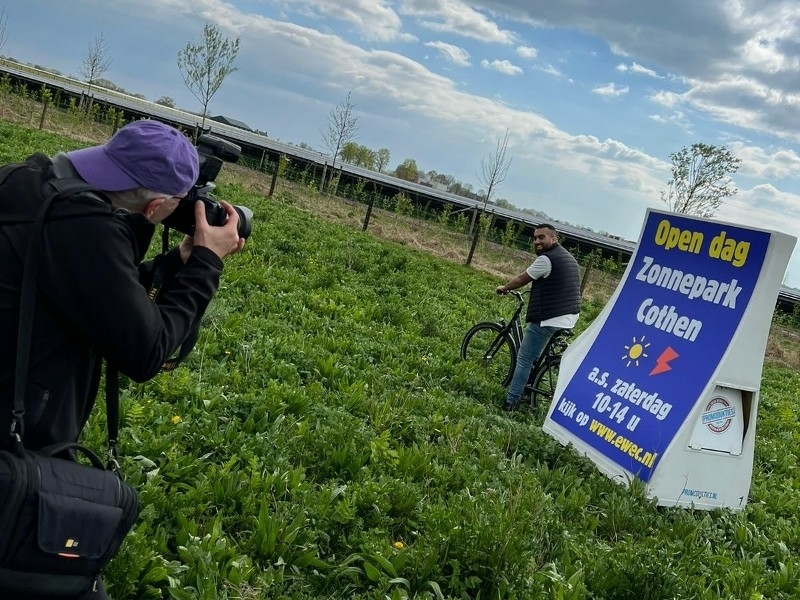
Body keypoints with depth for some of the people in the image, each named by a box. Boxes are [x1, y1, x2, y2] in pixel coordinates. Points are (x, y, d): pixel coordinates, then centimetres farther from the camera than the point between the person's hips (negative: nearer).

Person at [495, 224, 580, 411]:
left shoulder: (546, 258, -13)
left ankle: (510, 402, -4)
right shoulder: (568, 257, 17)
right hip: (568, 317, 10)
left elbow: (521, 279, -2)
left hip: (549, 319, -10)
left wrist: (503, 288, 15)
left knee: (524, 360, -4)